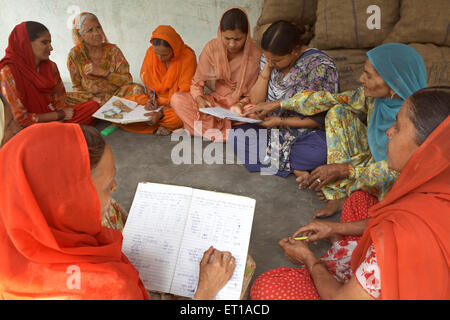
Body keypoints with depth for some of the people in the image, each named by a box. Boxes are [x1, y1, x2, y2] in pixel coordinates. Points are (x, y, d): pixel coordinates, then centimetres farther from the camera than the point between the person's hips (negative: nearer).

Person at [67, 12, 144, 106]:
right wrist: (94, 99, -19)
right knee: (65, 98, -28)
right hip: (91, 97, 0)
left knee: (138, 89, -27)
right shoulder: (75, 54, -3)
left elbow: (128, 80, -7)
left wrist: (102, 72, -19)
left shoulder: (112, 50, -2)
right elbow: (77, 87, 1)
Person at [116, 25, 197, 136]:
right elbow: (147, 80, 11)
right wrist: (151, 97, -11)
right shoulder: (150, 52, -5)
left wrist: (161, 113, -27)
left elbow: (185, 93, -18)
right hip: (157, 99, 5)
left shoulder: (188, 56, -18)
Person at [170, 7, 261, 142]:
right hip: (214, 100, 2)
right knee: (177, 99, -21)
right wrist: (200, 99, -24)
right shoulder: (211, 48, -9)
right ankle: (224, 133, -27)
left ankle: (203, 128, -20)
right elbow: (197, 82, -3)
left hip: (240, 105, -2)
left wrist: (241, 105, -28)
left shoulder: (255, 55, -14)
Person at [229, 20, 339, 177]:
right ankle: (295, 167, -19)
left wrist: (280, 121, -18)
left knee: (320, 152, -38)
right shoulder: (269, 58, -1)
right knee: (236, 134, -19)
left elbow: (321, 119, -15)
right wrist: (266, 69, -13)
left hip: (308, 133, -5)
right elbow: (256, 102, -1)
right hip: (273, 129, 6)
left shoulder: (320, 67, -17)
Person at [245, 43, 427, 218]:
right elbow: (331, 100, -6)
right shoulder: (373, 95, -13)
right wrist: (278, 104, -3)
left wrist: (345, 169, -28)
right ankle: (338, 195, -11)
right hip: (373, 158, 6)